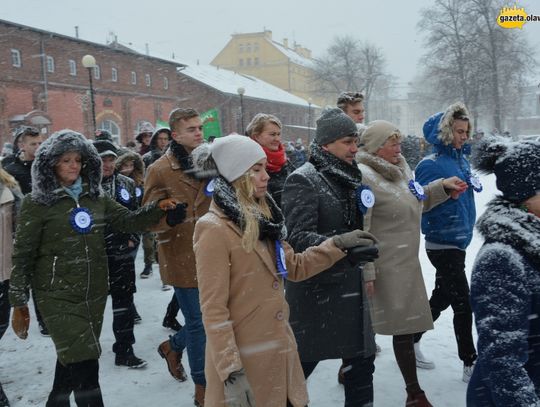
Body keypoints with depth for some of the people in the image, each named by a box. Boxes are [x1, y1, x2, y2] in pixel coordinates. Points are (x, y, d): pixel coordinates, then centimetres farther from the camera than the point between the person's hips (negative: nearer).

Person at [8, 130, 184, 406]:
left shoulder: (95, 197, 7)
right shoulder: (36, 203, -7)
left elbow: (128, 221, 5)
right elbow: (23, 255, -6)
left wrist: (158, 208, -14)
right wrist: (19, 304, -5)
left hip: (95, 292, 5)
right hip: (58, 295, -5)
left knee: (71, 358, 19)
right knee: (85, 364, -11)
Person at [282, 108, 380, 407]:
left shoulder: (349, 177, 10)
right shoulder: (303, 180, -12)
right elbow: (298, 237, -24)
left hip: (351, 286, 7)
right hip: (315, 289, -7)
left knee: (362, 359, 11)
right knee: (302, 362, 6)